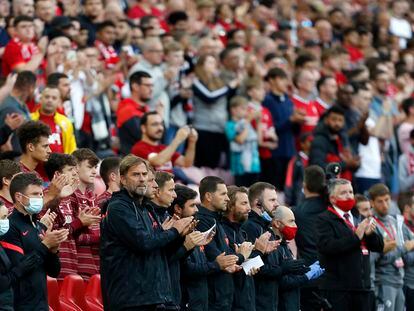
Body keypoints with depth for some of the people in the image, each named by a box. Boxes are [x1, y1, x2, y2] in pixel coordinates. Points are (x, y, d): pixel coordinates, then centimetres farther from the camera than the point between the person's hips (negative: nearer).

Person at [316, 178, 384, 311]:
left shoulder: (358, 219, 18)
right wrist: (355, 236, -21)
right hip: (337, 288, -7)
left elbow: (379, 246, 16)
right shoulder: (324, 220, -3)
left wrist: (370, 233, -6)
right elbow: (327, 246, -19)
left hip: (361, 285, 7)